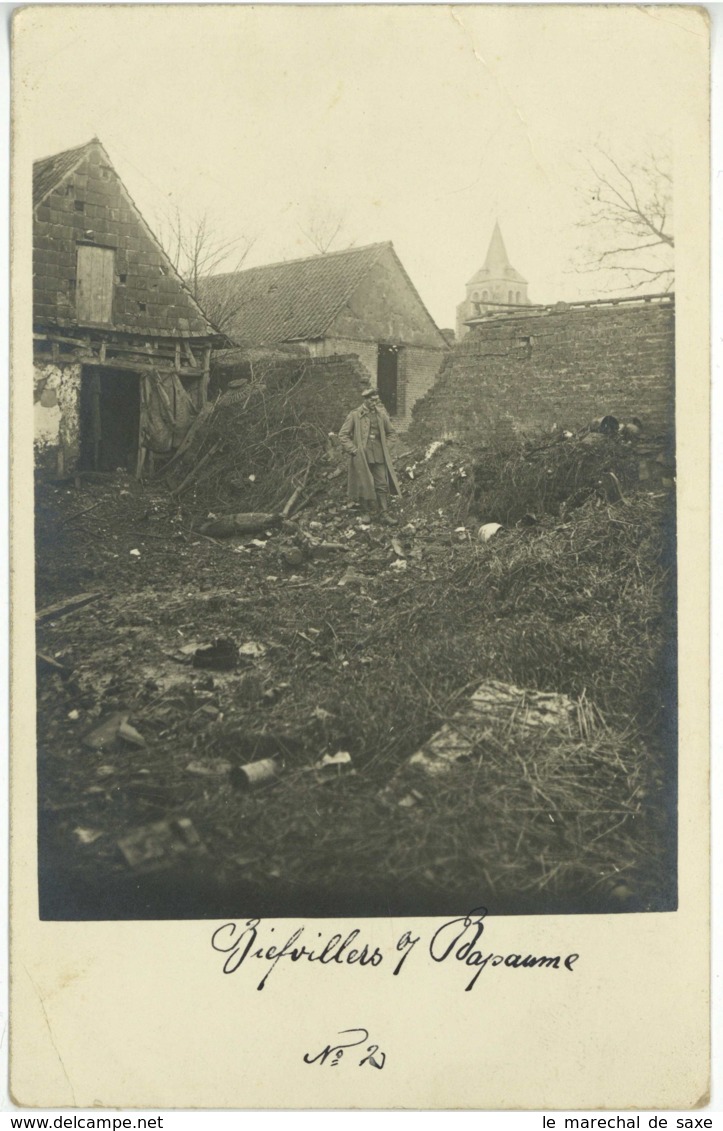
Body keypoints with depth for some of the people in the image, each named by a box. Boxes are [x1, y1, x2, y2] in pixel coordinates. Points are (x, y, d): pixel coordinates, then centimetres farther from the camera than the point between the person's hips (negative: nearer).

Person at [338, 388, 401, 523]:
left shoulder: (381, 414, 6)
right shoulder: (355, 415, -5)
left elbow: (390, 432, 21)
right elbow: (343, 434, -3)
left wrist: (386, 447, 14)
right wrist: (353, 449, -9)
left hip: (379, 456, 3)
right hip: (362, 457, -3)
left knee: (382, 485, 0)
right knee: (366, 485, 5)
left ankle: (383, 514, 4)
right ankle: (367, 513, 21)